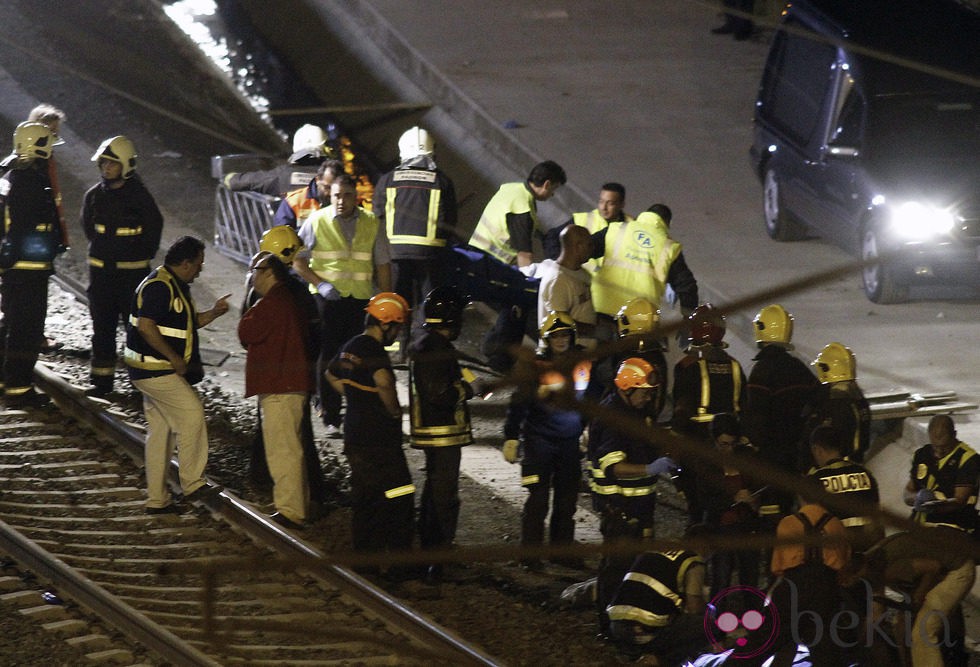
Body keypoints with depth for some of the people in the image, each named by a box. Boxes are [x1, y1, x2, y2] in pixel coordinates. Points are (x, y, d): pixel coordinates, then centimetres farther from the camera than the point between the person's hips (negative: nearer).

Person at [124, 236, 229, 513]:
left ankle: (157, 500, 14)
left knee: (160, 433, 11)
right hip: (154, 370, -11)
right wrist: (173, 357, -22)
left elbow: (185, 324, 24)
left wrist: (213, 313, 8)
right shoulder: (158, 287, -17)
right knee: (192, 413, -14)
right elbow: (145, 326, -26)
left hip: (161, 371, 11)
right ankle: (193, 484, -10)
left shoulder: (176, 287, 16)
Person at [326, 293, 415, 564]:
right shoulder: (373, 351, -19)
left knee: (364, 502, 15)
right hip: (380, 439, -9)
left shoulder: (350, 347, 10)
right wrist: (394, 410, -22)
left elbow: (332, 375, 30)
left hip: (355, 437, 9)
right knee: (399, 501, -3)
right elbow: (383, 381, -39)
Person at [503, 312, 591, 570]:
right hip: (540, 439, -4)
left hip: (570, 440, 4)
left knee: (567, 500, 8)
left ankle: (562, 549, 17)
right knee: (538, 499, -5)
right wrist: (511, 439, -5)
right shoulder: (536, 366, -7)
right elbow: (518, 403, -4)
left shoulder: (582, 362, 4)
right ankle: (531, 552, 0)